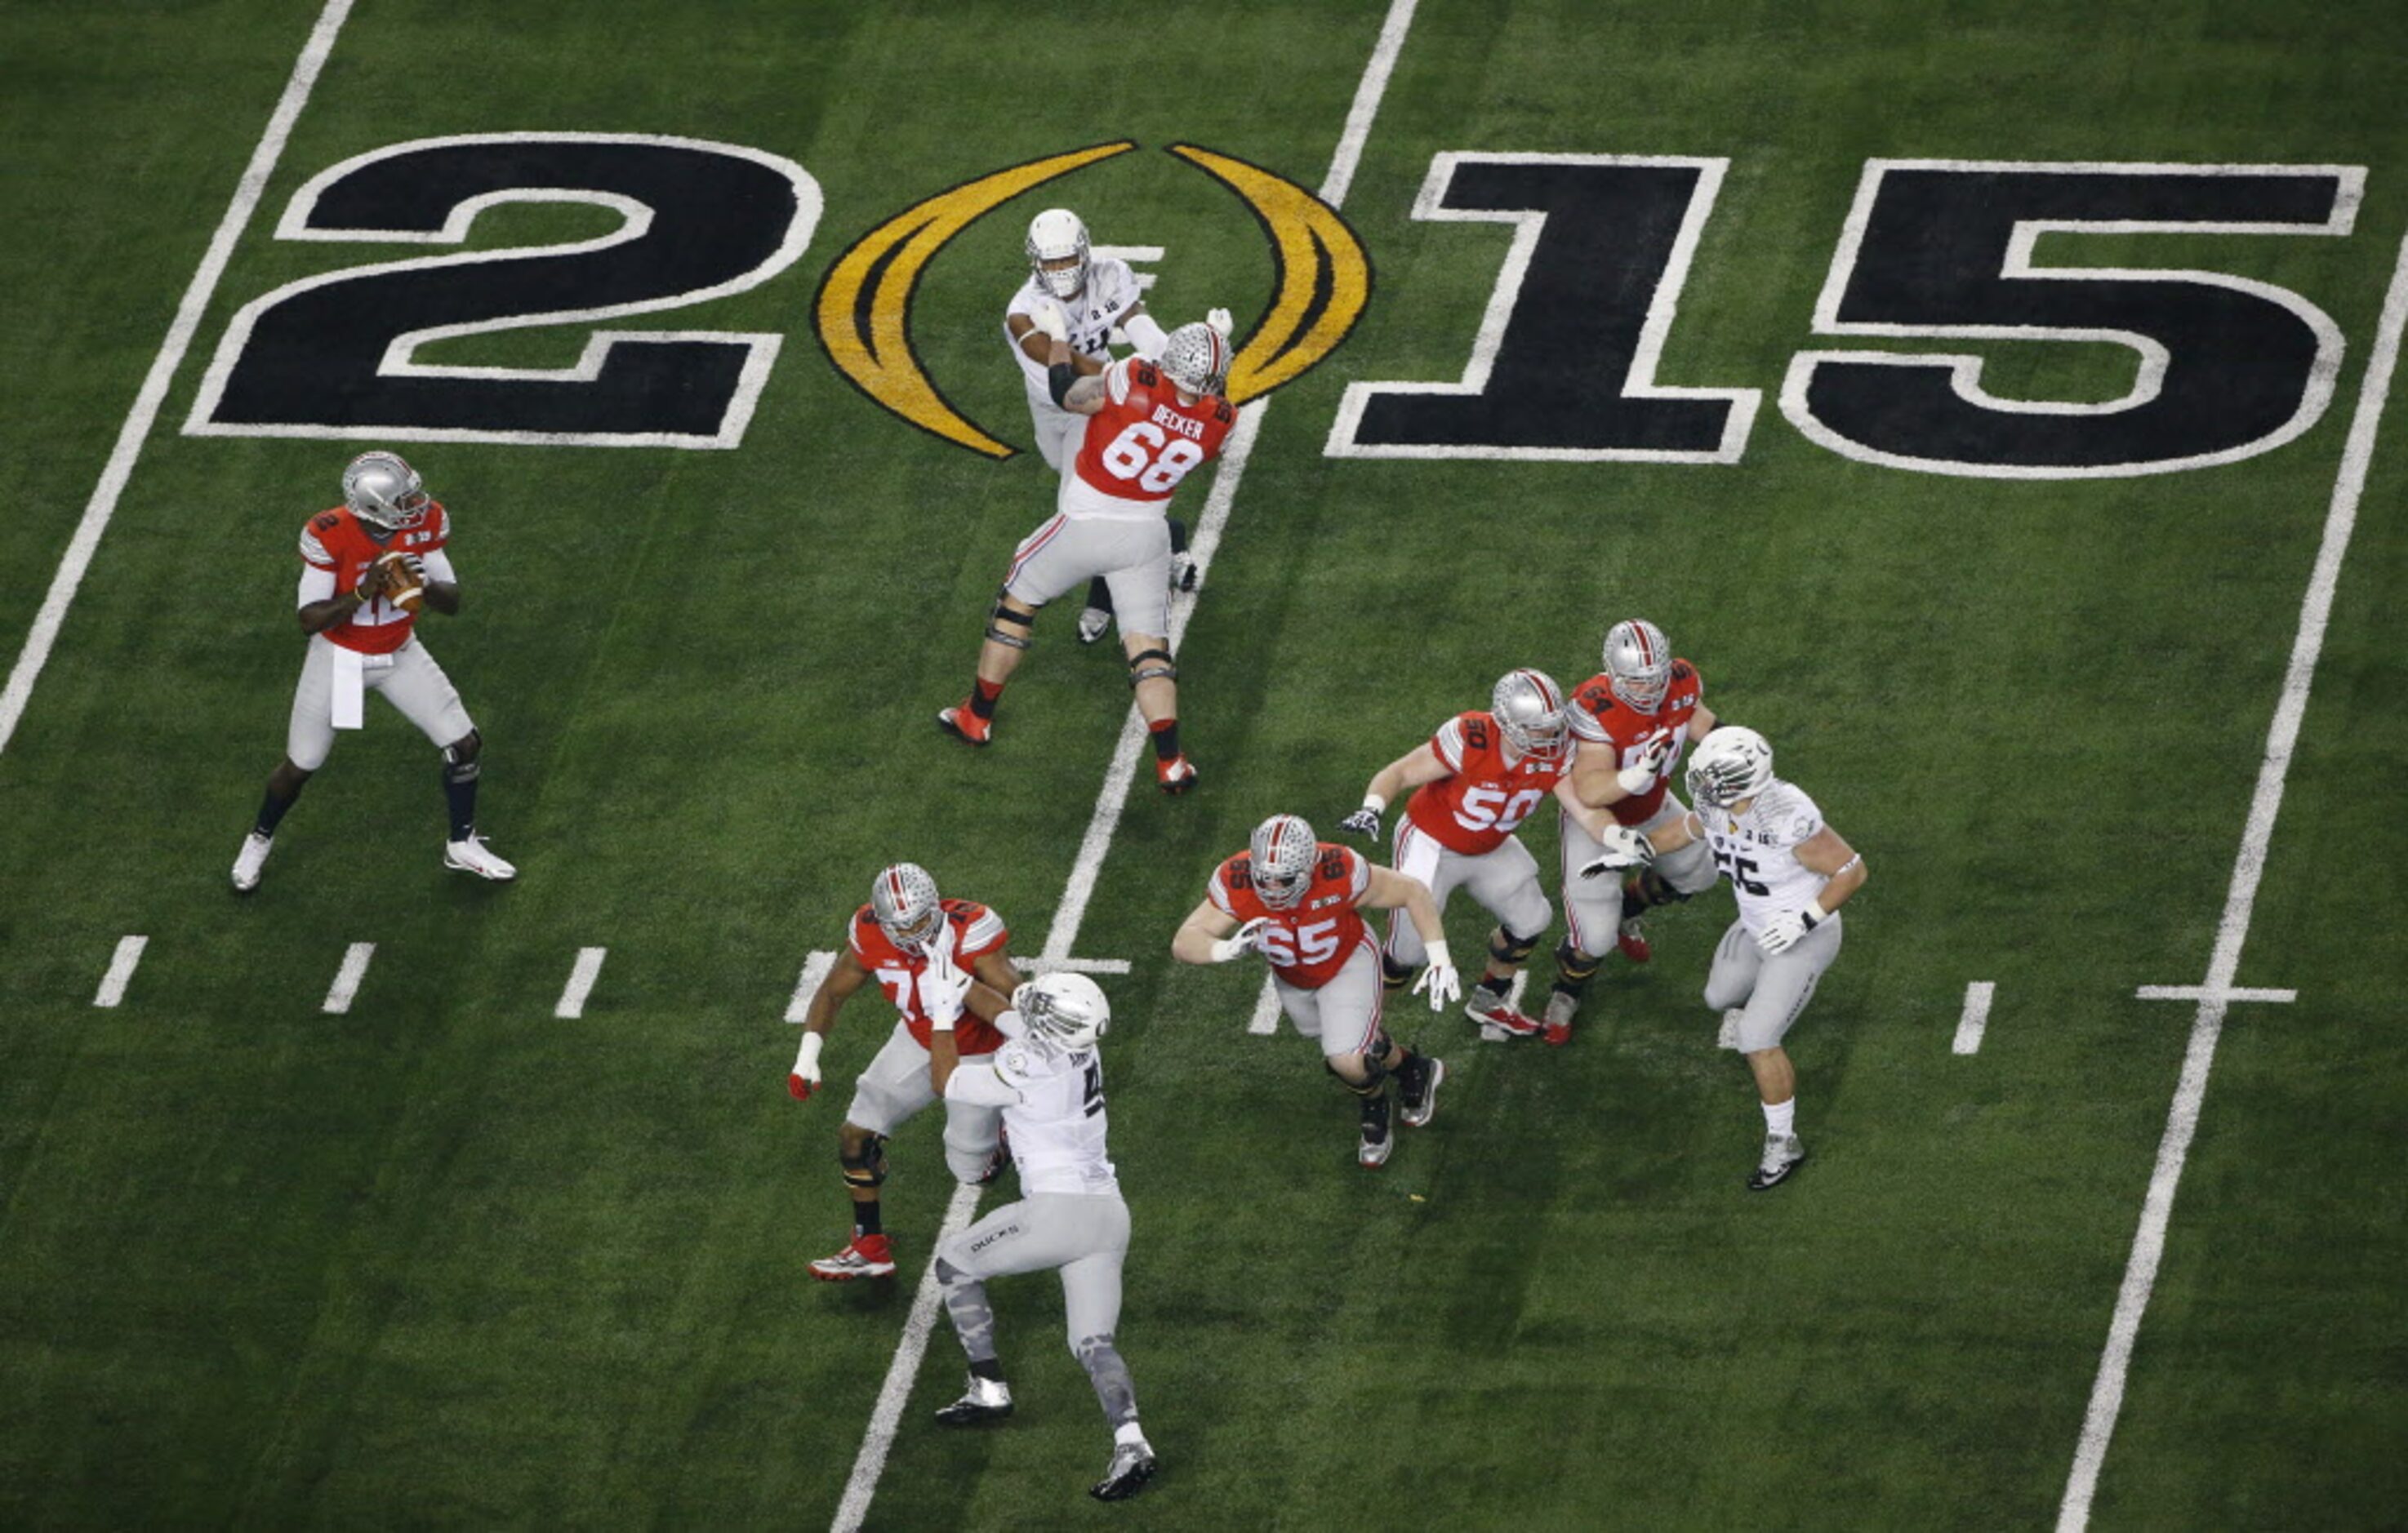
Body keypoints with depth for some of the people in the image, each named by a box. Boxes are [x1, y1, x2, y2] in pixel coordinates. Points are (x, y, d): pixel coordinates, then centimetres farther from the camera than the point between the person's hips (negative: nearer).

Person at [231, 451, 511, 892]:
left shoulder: (426, 522, -19)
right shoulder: (329, 536, -30)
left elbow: (452, 603, -12)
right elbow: (310, 620, -25)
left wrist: (422, 585, -34)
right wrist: (362, 594, -40)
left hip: (400, 655, 3)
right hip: (339, 658, -3)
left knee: (465, 746, 2)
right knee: (300, 767, 7)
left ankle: (463, 845, 25)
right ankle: (259, 841, 36)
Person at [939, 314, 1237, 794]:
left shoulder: (1135, 382, -25)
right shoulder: (1219, 421, -13)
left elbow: (1067, 394, -8)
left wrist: (1056, 336, 9)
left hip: (1085, 526, -2)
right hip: (1146, 536, 2)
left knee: (1018, 597, 21)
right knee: (1148, 645, 10)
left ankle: (977, 716, 31)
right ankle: (1170, 762, -2)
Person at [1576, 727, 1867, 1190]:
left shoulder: (1787, 818, -39)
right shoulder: (1715, 805, -17)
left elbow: (1852, 871, -28)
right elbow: (1691, 827, 10)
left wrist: (1804, 921, -34)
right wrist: (1632, 852, 6)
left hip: (1805, 938, -8)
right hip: (1757, 928, 8)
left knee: (1757, 1040, -11)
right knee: (1721, 996, 29)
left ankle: (1783, 1142, 8)